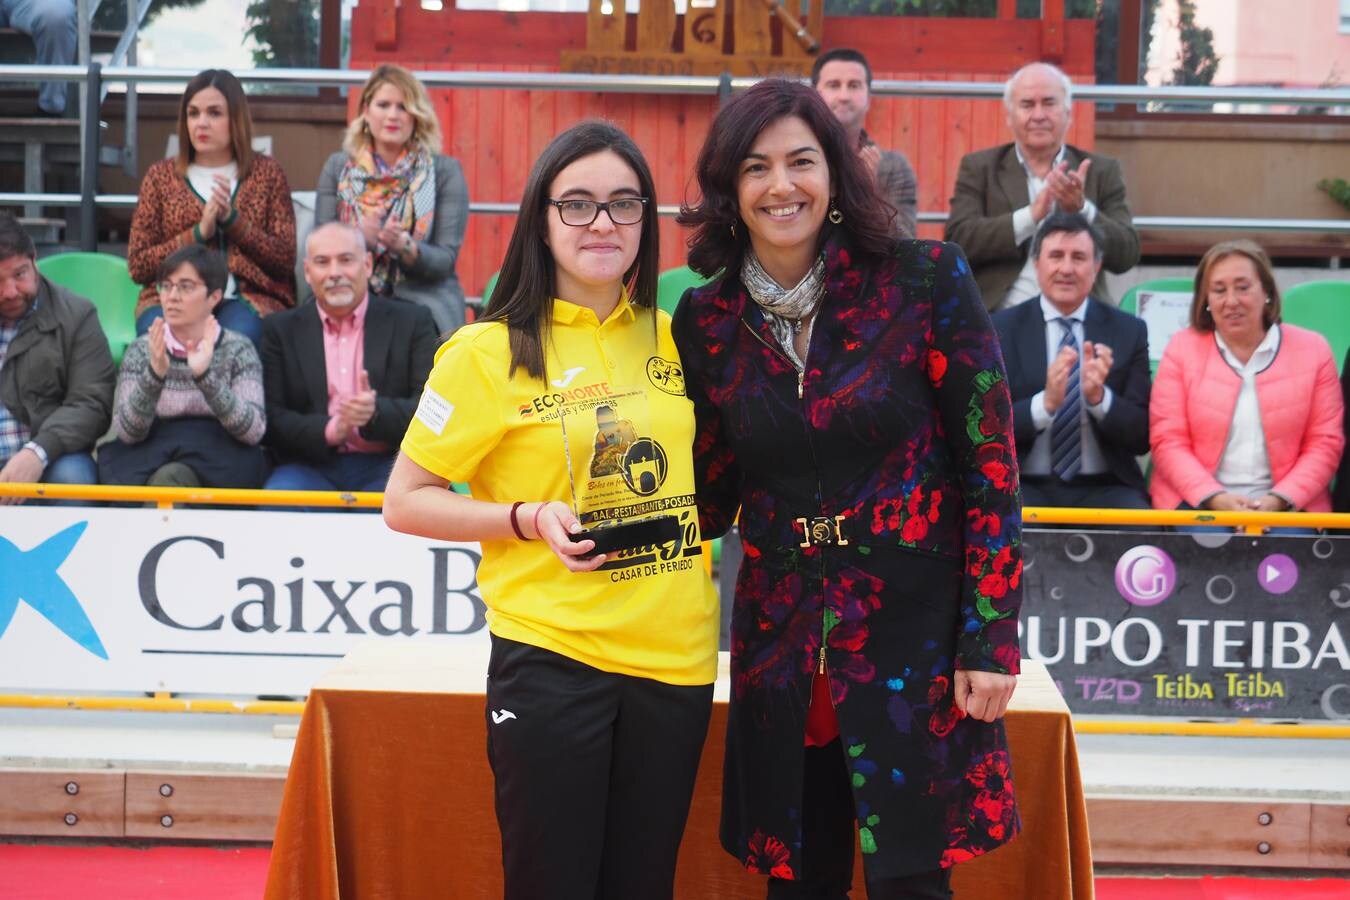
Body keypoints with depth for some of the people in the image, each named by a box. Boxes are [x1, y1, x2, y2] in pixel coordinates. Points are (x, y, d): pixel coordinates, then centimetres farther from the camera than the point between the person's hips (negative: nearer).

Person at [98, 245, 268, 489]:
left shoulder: (238, 349, 6)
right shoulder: (142, 349, 10)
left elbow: (253, 431, -9)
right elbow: (127, 432, -3)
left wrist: (205, 376, -22)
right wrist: (155, 374, -20)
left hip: (219, 465, -1)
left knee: (170, 480, -35)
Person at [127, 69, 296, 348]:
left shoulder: (266, 172, 12)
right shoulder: (161, 175, 13)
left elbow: (286, 260, 4)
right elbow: (138, 266, 6)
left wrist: (233, 220, -9)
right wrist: (199, 233, -8)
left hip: (249, 297, -1)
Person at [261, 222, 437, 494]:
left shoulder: (411, 322, 9)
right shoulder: (280, 329, 12)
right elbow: (271, 417, 4)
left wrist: (377, 413, -18)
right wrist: (329, 431, -15)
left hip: (385, 466, -1)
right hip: (312, 467, 1)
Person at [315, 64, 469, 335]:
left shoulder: (445, 171, 4)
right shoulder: (337, 167, 10)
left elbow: (445, 260, -1)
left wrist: (405, 247, -22)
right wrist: (360, 239, -17)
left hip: (423, 300, -1)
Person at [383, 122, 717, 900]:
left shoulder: (677, 339, 7)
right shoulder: (490, 351, -7)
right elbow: (405, 502, -5)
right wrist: (530, 519, -17)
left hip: (676, 657, 5)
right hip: (551, 659, -4)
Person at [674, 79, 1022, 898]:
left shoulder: (925, 281, -8)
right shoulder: (707, 321, 2)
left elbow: (991, 466, -6)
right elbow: (709, 495, 11)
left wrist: (991, 639, -10)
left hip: (914, 625, -3)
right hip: (780, 639, 3)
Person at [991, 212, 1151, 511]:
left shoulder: (1129, 331, 7)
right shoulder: (1000, 330, 4)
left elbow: (1142, 438, 2)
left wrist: (1099, 397, -17)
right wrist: (1046, 403, -20)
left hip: (1104, 488, 2)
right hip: (1023, 486, -1)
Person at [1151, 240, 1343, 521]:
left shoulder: (1313, 350, 9)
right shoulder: (1182, 348, 8)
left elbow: (1325, 443, 6)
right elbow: (1168, 441, 2)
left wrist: (1279, 500, -10)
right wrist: (1214, 498, -14)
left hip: (1285, 506, 1)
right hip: (1198, 504, -1)